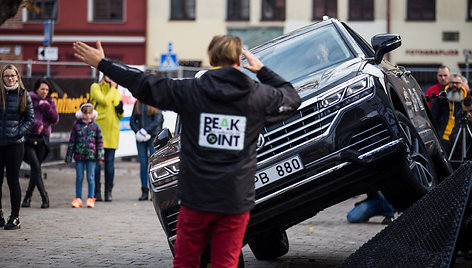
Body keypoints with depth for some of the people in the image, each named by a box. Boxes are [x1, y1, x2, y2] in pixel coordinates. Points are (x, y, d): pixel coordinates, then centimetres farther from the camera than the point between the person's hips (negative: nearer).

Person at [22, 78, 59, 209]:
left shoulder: (49, 102, 14)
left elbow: (55, 119, 5)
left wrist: (46, 107, -7)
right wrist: (36, 124, -15)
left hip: (42, 139, 3)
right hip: (29, 138, -3)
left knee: (35, 169, 2)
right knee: (36, 167, -14)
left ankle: (28, 197, 13)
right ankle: (44, 197, -15)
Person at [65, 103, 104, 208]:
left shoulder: (95, 126, 4)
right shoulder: (76, 126, 4)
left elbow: (99, 142, 6)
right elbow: (72, 142, 7)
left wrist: (100, 156, -1)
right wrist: (68, 157, 6)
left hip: (91, 156, -1)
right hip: (79, 155, 1)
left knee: (90, 177, 3)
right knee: (79, 177, 6)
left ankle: (90, 199, 10)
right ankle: (78, 199, 14)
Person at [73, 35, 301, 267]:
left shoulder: (190, 91, -4)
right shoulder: (260, 95, 0)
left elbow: (144, 84, 1)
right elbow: (292, 98, 20)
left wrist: (102, 63, 11)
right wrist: (262, 70, 28)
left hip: (196, 197, 0)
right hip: (236, 200, 1)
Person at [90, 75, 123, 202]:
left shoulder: (116, 93, 18)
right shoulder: (95, 87, 4)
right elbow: (105, 101, -12)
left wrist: (120, 110, 0)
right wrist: (112, 88, -2)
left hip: (112, 129, 4)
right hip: (98, 126, -4)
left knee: (110, 161, 3)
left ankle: (108, 192, 6)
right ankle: (96, 191, 0)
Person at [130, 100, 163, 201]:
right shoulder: (137, 103, 11)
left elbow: (157, 121, -10)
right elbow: (132, 121, 12)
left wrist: (145, 131, -16)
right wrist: (138, 132, -5)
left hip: (154, 136, -4)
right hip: (141, 139, 4)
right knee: (143, 164, 1)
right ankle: (144, 192, 4)